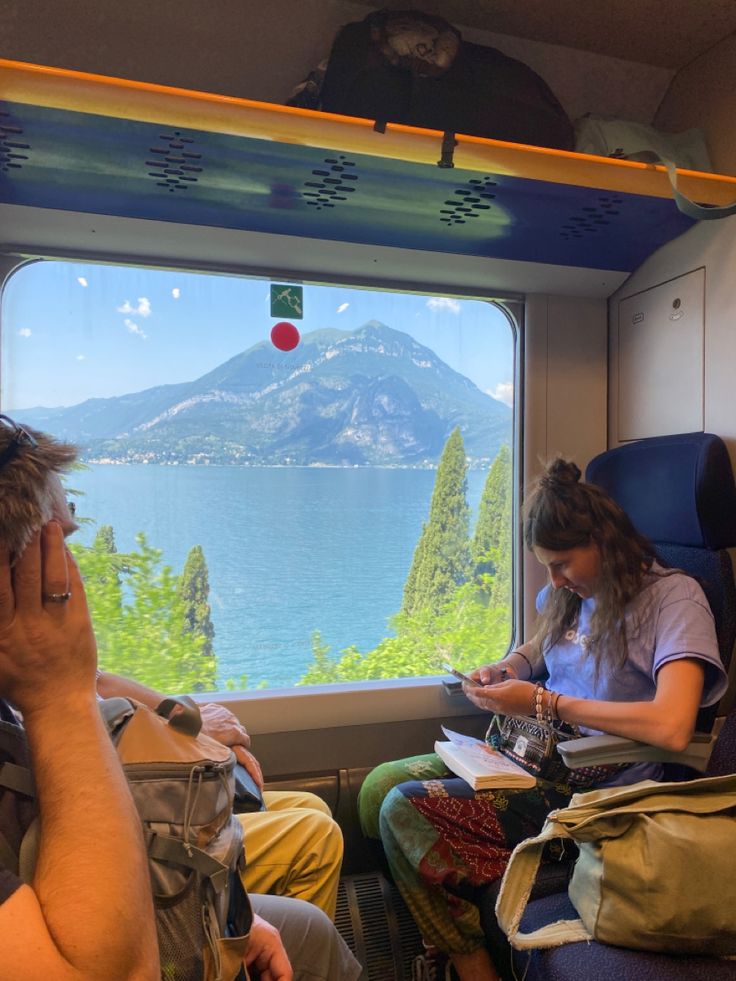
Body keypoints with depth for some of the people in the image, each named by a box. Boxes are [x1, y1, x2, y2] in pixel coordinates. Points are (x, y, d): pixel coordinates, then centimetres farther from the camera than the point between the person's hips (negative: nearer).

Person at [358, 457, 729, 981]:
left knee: (405, 810, -19)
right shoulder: (572, 590, 6)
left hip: (595, 791, -8)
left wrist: (542, 702, -24)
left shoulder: (674, 596, -15)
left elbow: (671, 726, -30)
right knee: (380, 784, -3)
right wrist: (507, 667, 3)